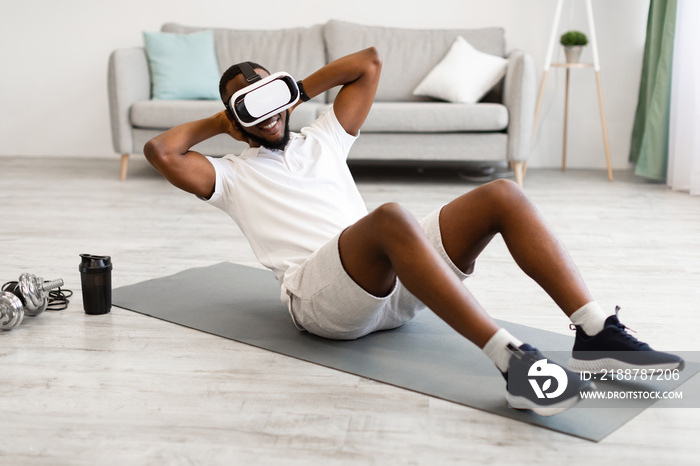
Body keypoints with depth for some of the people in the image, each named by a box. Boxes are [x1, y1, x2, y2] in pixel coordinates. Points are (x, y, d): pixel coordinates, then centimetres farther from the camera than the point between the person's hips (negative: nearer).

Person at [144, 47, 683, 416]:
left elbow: (369, 62, 33)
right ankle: (513, 360, -48)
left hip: (395, 288, 6)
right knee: (390, 216, -39)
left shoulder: (321, 139, 31)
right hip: (323, 297, -6)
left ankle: (597, 334, -25)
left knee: (502, 195, -14)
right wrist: (215, 123, 18)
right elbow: (160, 150, 2)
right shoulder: (232, 175, 19)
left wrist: (298, 89, 29)